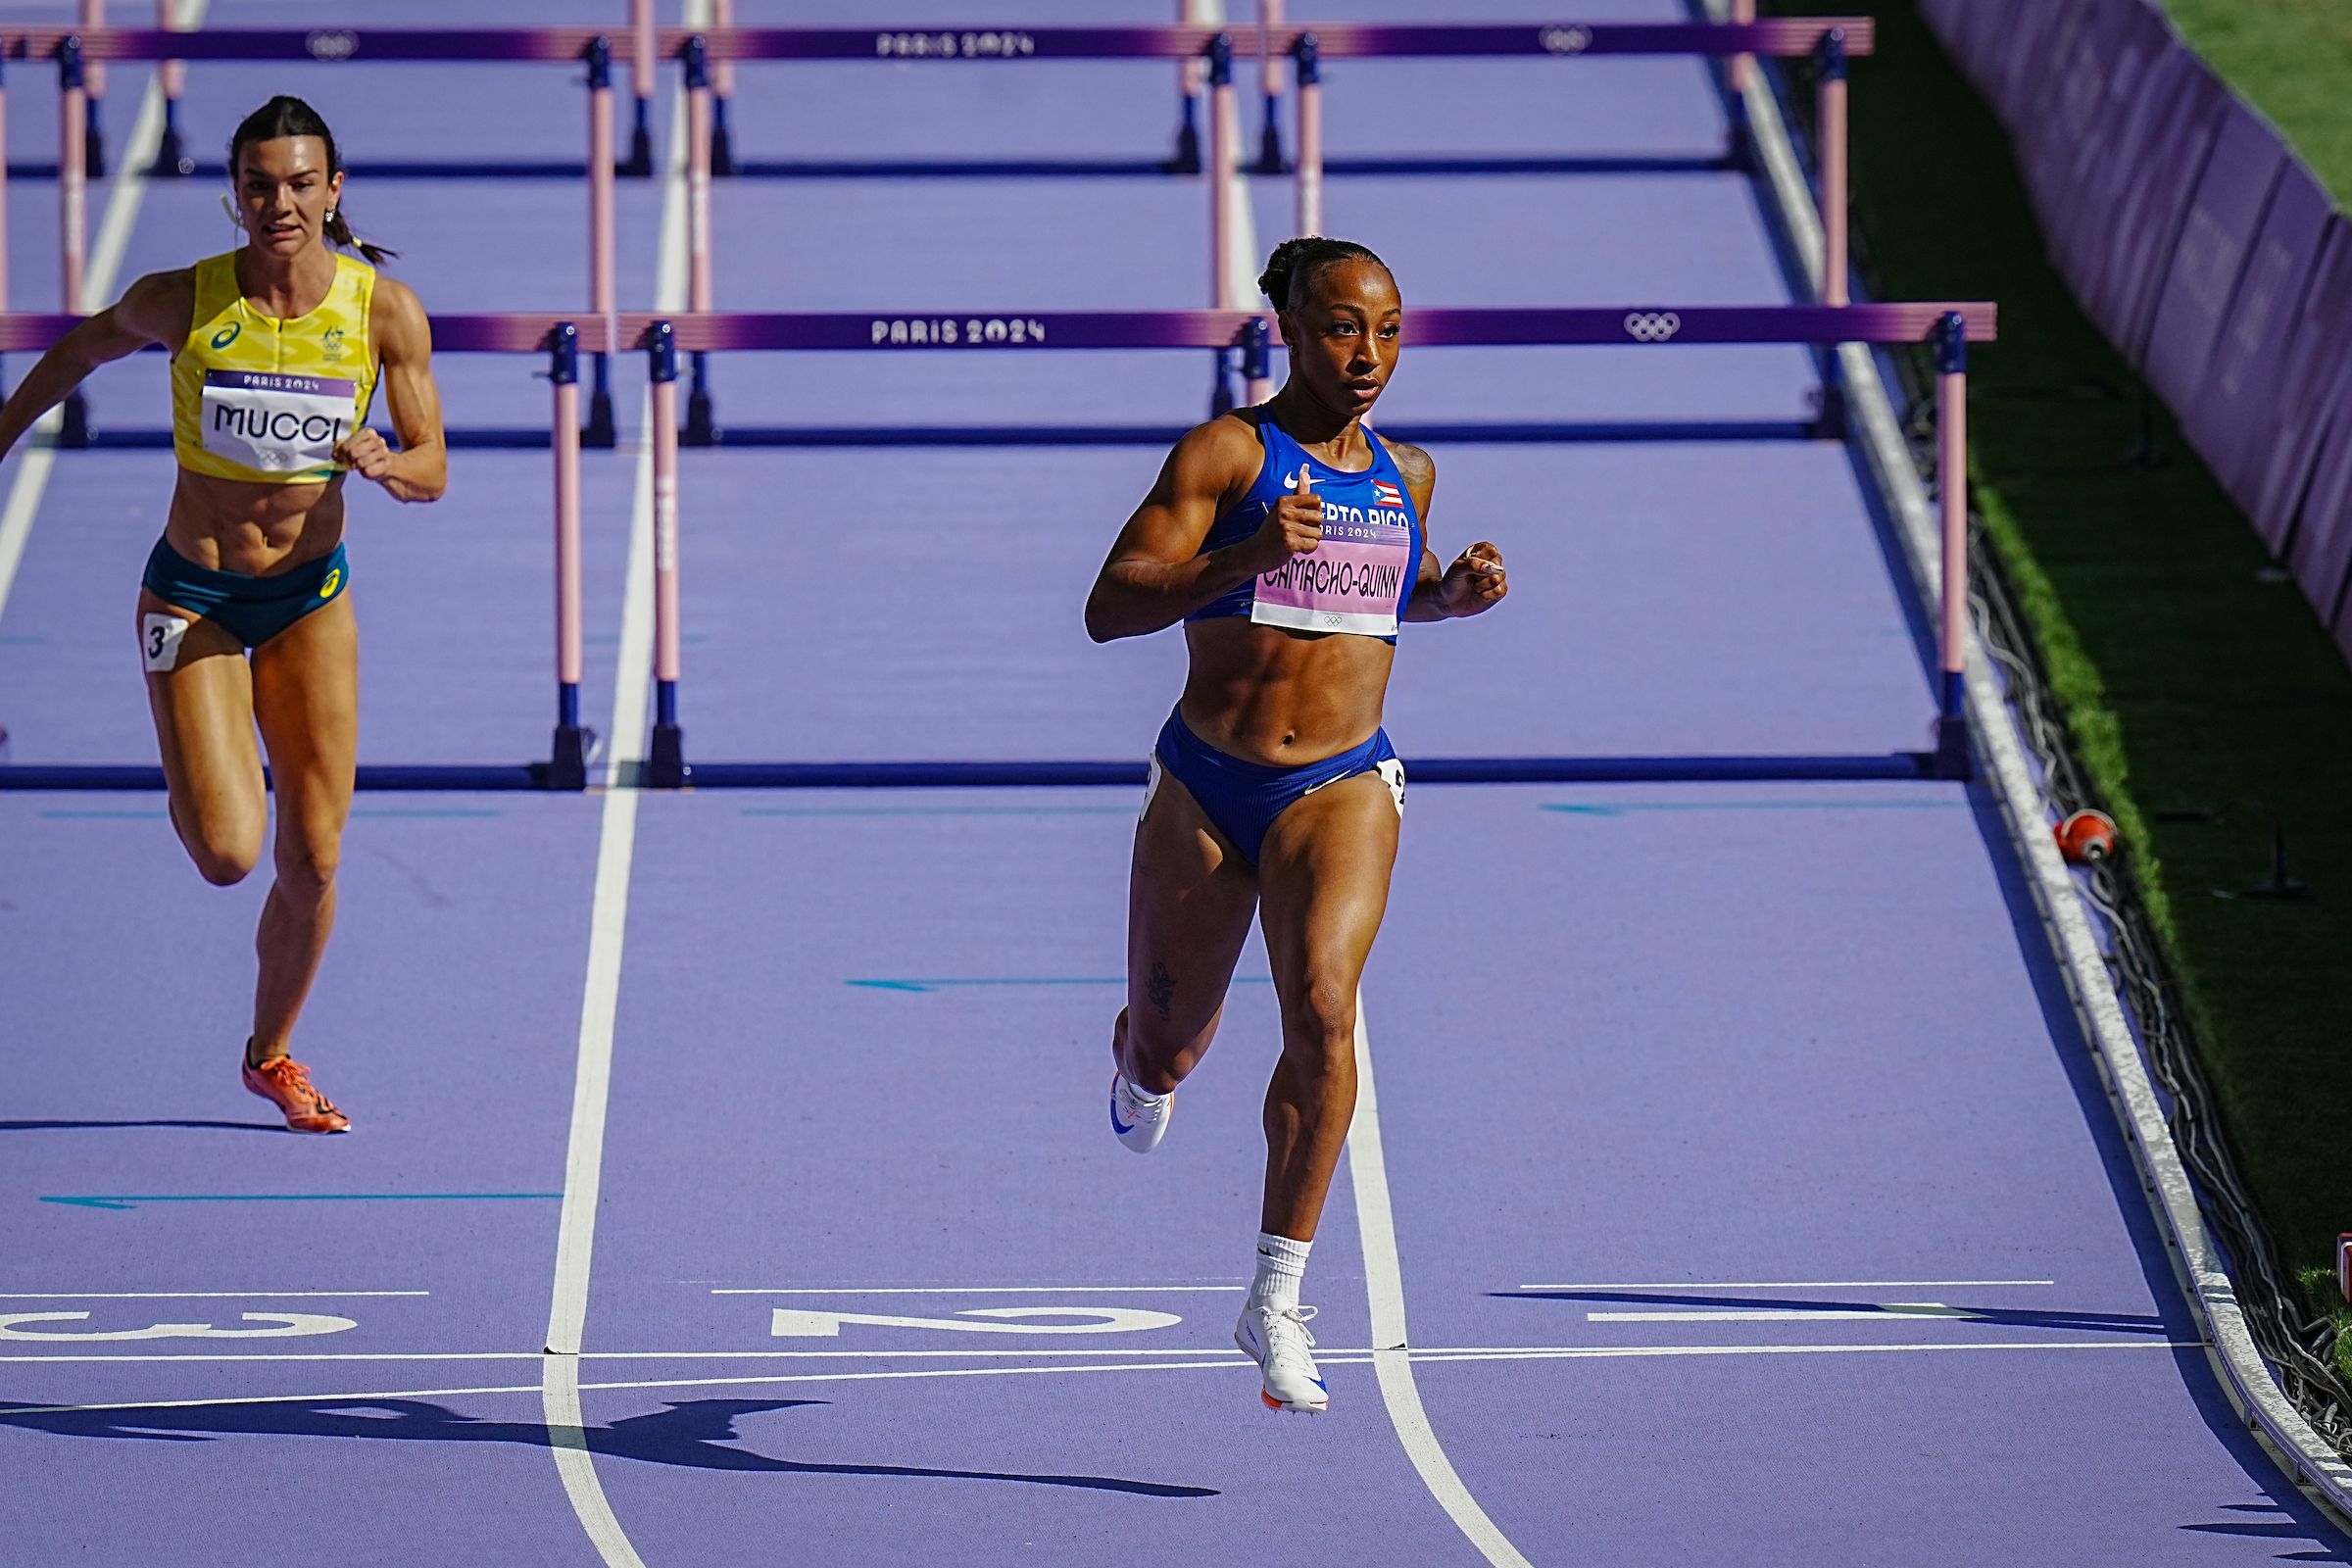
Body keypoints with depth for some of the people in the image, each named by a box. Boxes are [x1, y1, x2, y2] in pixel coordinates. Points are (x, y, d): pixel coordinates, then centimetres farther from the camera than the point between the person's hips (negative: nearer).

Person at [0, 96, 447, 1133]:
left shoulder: (385, 311, -12)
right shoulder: (181, 302, -15)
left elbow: (431, 471, -7)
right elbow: (84, 348, 6)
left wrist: (382, 462, -30)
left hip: (310, 598, 2)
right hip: (191, 599, -2)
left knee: (312, 860, 3)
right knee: (227, 854, -15)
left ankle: (272, 1053, 28)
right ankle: (200, 778, 23)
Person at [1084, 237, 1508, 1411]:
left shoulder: (1407, 476, 7)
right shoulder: (1226, 455, -8)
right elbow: (1110, 608, -14)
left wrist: (1456, 593, 5)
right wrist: (1246, 555, -29)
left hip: (1341, 786, 1)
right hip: (1205, 782, -1)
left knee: (1322, 1006, -25)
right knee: (1166, 1052, 13)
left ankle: (1277, 1299, -20)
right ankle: (1140, 1063, 56)